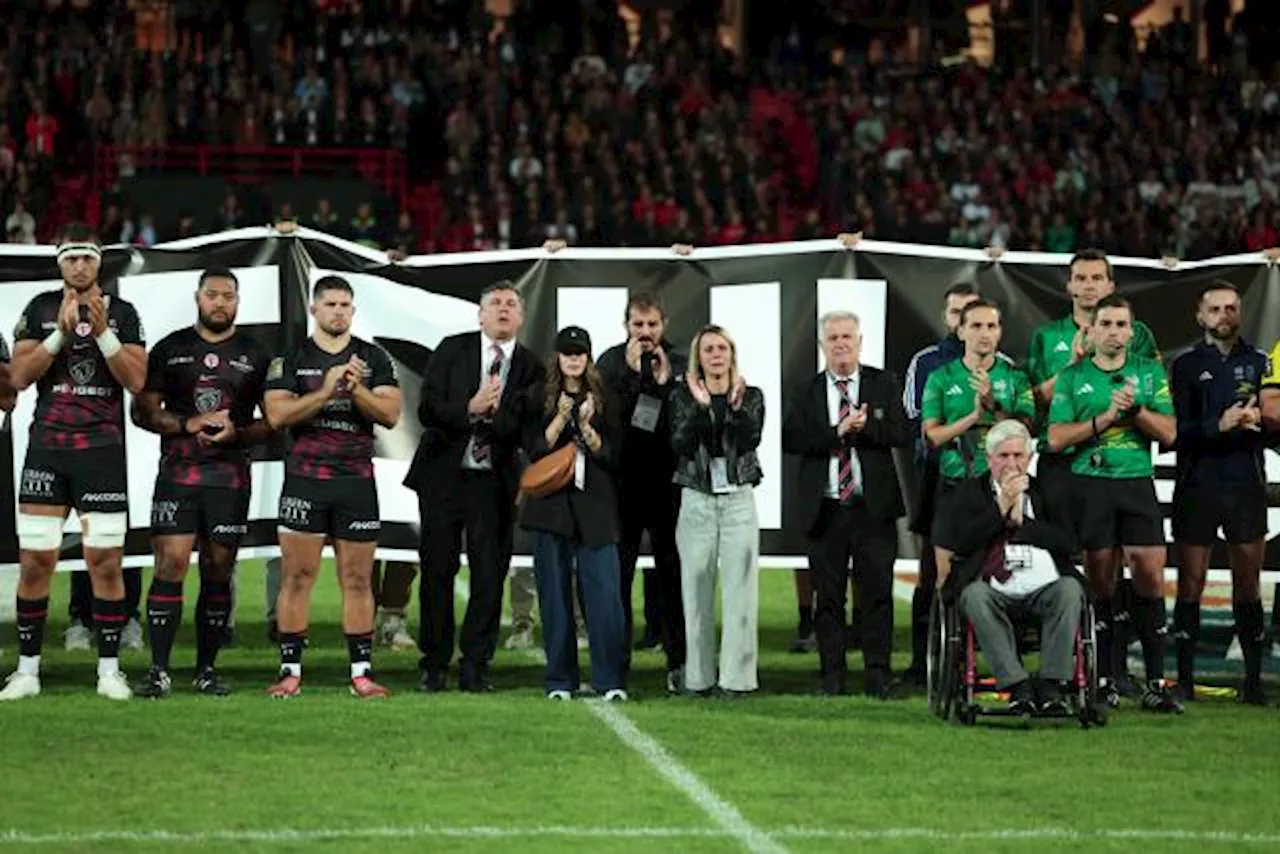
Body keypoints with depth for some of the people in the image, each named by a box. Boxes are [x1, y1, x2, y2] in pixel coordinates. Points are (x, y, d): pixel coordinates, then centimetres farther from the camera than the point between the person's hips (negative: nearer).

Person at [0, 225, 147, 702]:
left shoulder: (122, 313, 6)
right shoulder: (40, 309, 7)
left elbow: (136, 381, -4)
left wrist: (102, 332, -15)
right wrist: (61, 332, -14)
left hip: (102, 450, -1)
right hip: (46, 448, 1)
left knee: (105, 561, -4)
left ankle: (109, 671, 3)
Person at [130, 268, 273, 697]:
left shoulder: (255, 356, 9)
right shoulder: (170, 349, 8)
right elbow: (143, 410, 5)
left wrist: (236, 434, -11)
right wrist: (188, 425, -11)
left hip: (230, 476, 1)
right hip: (178, 473, -1)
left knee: (218, 573, 4)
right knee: (170, 566, -11)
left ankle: (207, 669, 11)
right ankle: (159, 670, -10)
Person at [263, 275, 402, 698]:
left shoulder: (374, 358, 8)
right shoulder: (291, 358, 4)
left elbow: (390, 414, -1)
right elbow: (277, 415, -8)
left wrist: (357, 390, -18)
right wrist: (325, 391, -18)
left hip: (357, 480, 1)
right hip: (305, 479, -1)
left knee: (358, 579, 2)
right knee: (297, 576, -3)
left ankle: (362, 672, 4)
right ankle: (290, 671, -1)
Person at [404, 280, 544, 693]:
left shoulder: (531, 368, 3)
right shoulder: (452, 350, 3)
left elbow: (527, 431, -6)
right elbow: (427, 410, -6)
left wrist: (494, 413, -21)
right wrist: (469, 409, -20)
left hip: (494, 482, 0)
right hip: (444, 476, 0)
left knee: (490, 574, -2)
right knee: (437, 570, 4)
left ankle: (475, 665, 7)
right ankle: (434, 664, 13)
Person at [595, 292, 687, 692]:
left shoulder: (680, 366, 6)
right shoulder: (612, 362, 4)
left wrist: (666, 384, -11)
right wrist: (632, 374, -13)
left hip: (667, 482, 0)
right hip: (622, 483, 0)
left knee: (672, 571, 1)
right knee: (616, 573, 2)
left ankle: (679, 662, 4)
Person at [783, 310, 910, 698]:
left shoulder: (884, 385, 7)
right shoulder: (807, 392, 8)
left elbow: (902, 434, -3)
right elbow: (791, 440, -5)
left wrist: (866, 426, -16)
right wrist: (838, 432, -15)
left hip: (873, 507, -1)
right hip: (824, 509, 1)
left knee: (877, 593, -1)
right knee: (828, 596, 4)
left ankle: (878, 676, 3)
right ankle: (833, 676, 10)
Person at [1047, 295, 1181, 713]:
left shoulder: (1150, 372, 10)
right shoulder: (1072, 377, 7)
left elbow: (1167, 433, 3)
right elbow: (1057, 438, -2)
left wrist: (1135, 408, -12)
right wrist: (1108, 416, -10)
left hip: (1138, 483, 1)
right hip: (1090, 485, -1)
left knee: (1150, 576, -6)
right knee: (1100, 581, 1)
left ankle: (1156, 682, -3)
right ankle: (1105, 681, 8)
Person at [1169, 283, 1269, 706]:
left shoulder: (1258, 362, 11)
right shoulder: (1187, 366, 6)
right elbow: (1177, 431, -3)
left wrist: (1257, 422, -11)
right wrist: (1220, 424, -19)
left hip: (1246, 484, 1)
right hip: (1197, 485, -1)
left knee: (1248, 586, 3)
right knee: (1190, 584, 1)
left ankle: (1253, 681, 6)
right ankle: (1184, 679, 5)